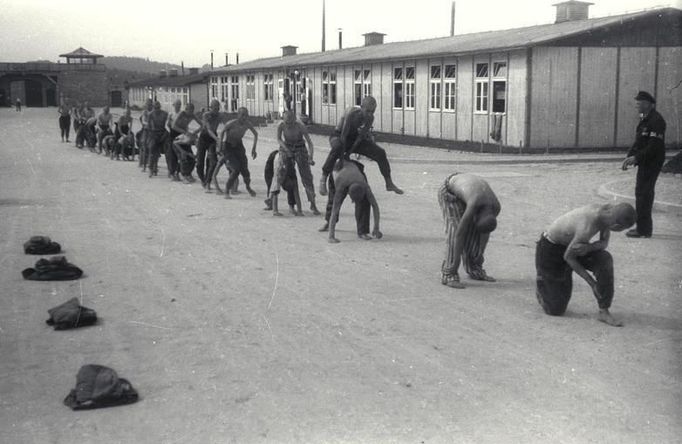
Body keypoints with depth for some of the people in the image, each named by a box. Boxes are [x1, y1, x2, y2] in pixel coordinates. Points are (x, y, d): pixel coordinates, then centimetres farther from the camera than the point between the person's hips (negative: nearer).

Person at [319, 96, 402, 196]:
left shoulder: (370, 118, -16)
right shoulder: (352, 113, -33)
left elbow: (361, 136, -11)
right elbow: (344, 134, -29)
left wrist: (349, 152, -17)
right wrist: (342, 154, -25)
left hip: (355, 140, 6)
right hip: (338, 136, -5)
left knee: (380, 153, -6)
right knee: (337, 149, -43)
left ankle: (389, 184, 9)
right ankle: (323, 178, -30)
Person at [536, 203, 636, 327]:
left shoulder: (607, 211, -17)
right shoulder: (587, 229, -38)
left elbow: (604, 243, -5)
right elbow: (568, 257, -24)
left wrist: (588, 248, -29)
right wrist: (592, 283, -19)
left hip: (571, 243, 7)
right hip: (550, 249, -7)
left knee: (605, 259, -23)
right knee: (556, 310, -1)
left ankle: (603, 312, -11)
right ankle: (541, 284, 31)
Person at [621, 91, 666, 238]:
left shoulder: (656, 121, -18)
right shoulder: (644, 119, 14)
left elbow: (654, 146, -23)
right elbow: (638, 142, 18)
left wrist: (636, 157, -22)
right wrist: (629, 157, 6)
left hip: (652, 163, -10)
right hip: (645, 163, 10)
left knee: (643, 193, -9)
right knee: (644, 193, 15)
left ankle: (643, 229, -5)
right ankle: (644, 227, 24)